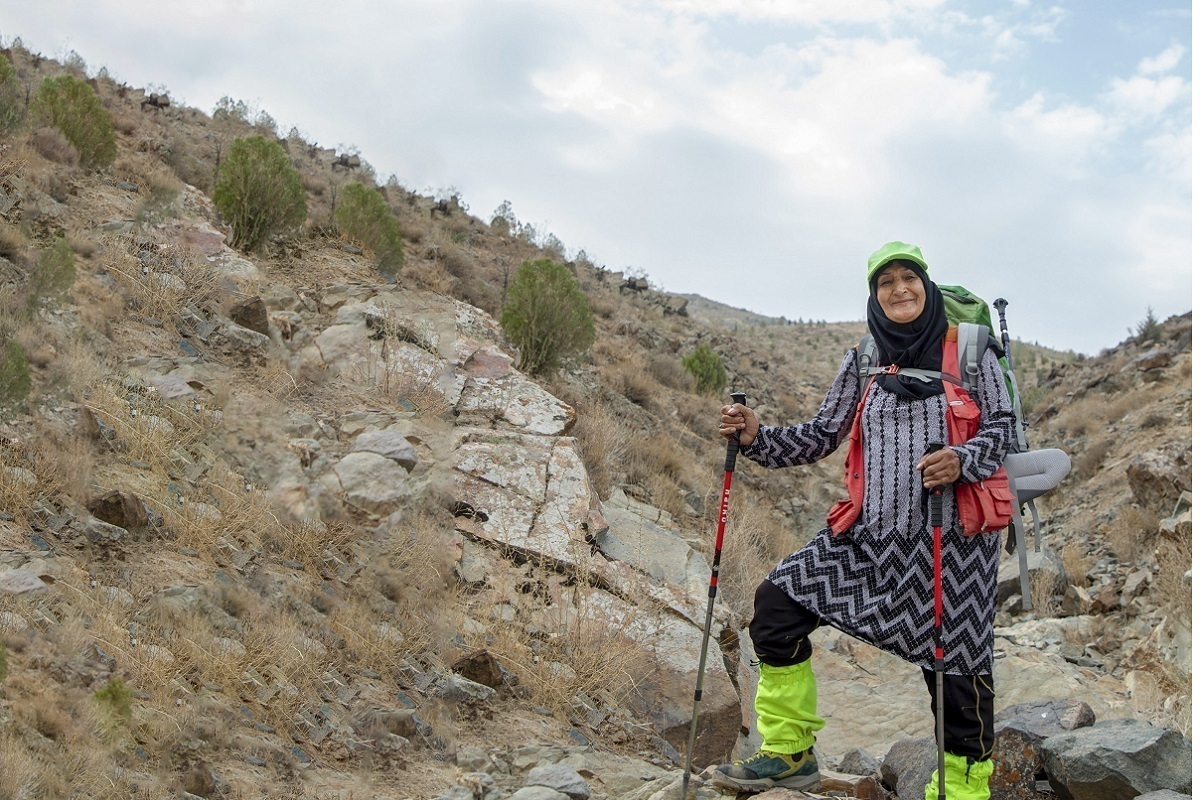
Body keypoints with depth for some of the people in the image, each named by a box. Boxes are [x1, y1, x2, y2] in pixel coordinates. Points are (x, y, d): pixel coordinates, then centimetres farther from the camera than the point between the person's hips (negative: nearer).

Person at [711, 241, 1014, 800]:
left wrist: (963, 462, -20)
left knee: (956, 667, -4)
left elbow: (1002, 425, 0)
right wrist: (757, 439, -3)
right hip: (873, 533, 4)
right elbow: (822, 436, 12)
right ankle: (788, 753, 5)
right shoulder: (861, 364, 11)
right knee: (778, 599, -8)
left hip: (952, 534, -3)